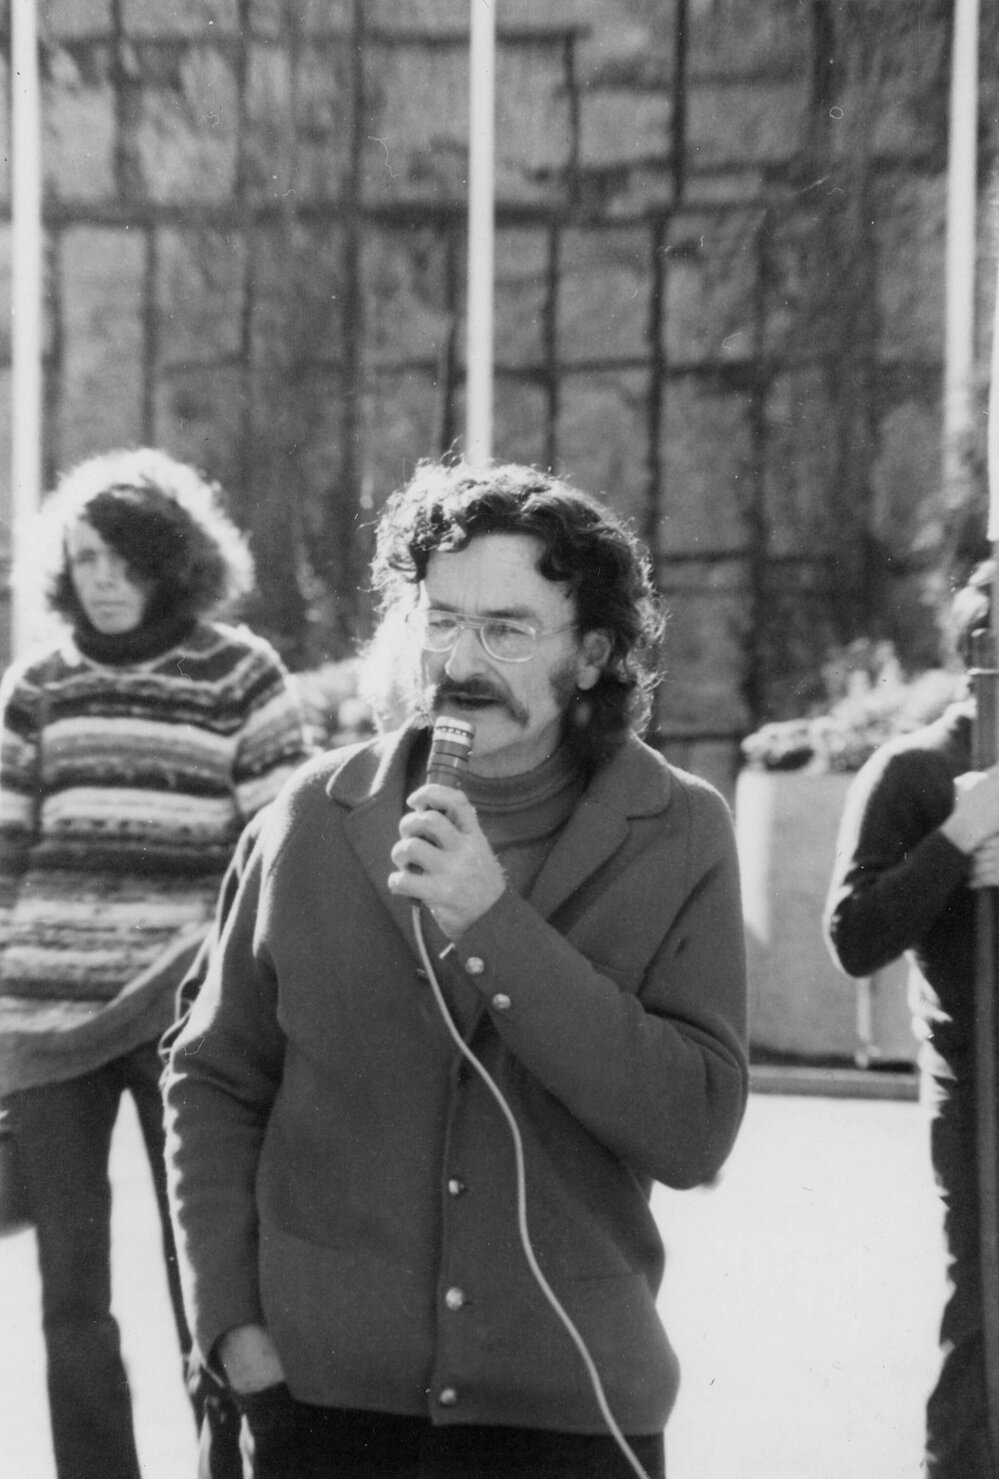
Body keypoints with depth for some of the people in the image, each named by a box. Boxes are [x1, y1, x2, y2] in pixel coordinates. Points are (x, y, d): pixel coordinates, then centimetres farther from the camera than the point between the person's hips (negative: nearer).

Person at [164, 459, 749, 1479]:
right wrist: (232, 1320, -4)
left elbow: (695, 1131, -14)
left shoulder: (678, 838, -6)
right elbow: (216, 1083, 6)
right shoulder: (311, 821, -2)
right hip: (320, 1394, 1)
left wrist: (495, 927, -21)